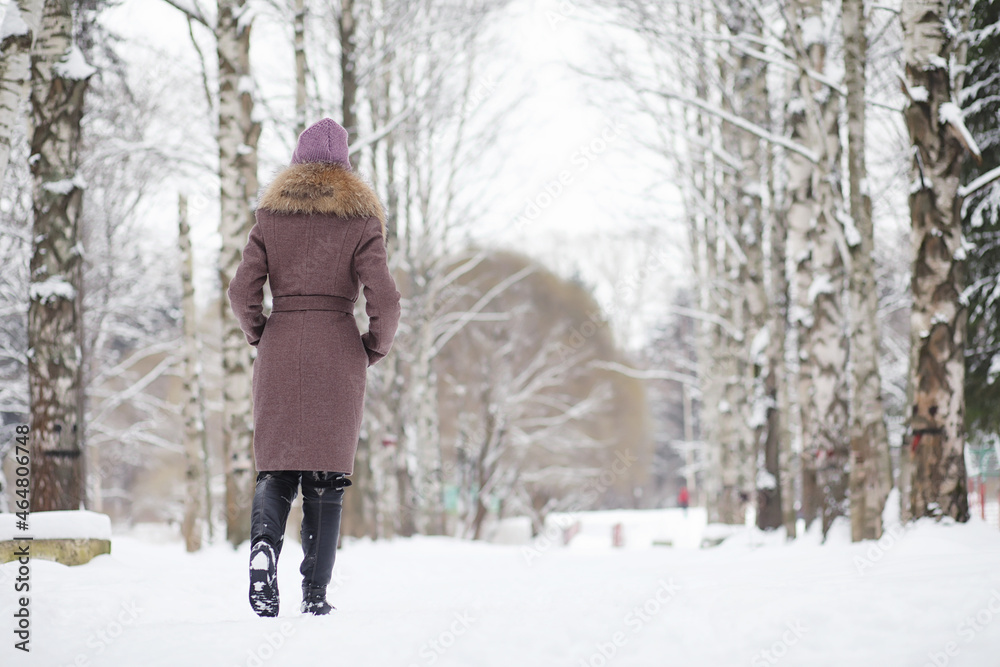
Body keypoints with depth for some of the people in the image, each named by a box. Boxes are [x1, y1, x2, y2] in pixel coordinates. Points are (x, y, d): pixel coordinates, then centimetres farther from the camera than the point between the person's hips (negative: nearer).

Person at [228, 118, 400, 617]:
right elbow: (384, 299, -9)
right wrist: (374, 349, 7)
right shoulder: (360, 219, 0)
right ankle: (315, 594, 2)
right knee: (326, 474, 4)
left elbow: (242, 290, -2)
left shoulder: (272, 215, 5)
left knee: (274, 468, 8)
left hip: (280, 351, 1)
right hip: (337, 354, -1)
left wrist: (261, 337, 14)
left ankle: (264, 544, -21)